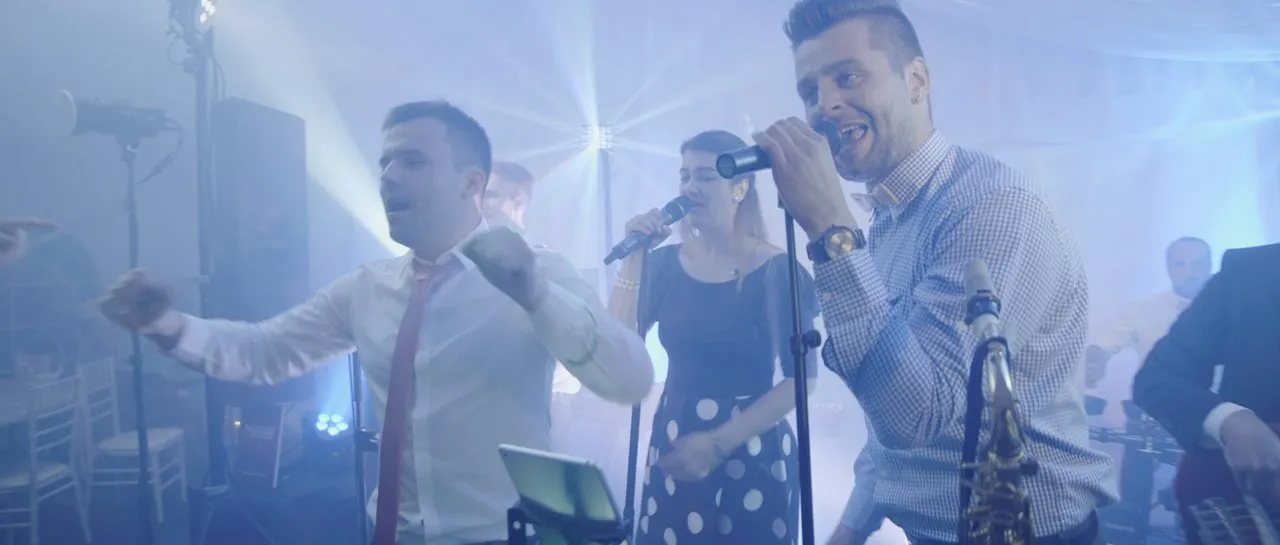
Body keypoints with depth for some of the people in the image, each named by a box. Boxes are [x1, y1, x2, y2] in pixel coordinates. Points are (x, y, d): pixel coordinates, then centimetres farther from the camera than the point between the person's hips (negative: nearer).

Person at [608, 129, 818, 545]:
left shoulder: (777, 270, -8)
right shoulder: (664, 264, 3)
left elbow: (801, 379, -11)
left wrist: (718, 443, -16)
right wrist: (633, 258, -12)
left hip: (752, 453, -3)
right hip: (673, 445, 4)